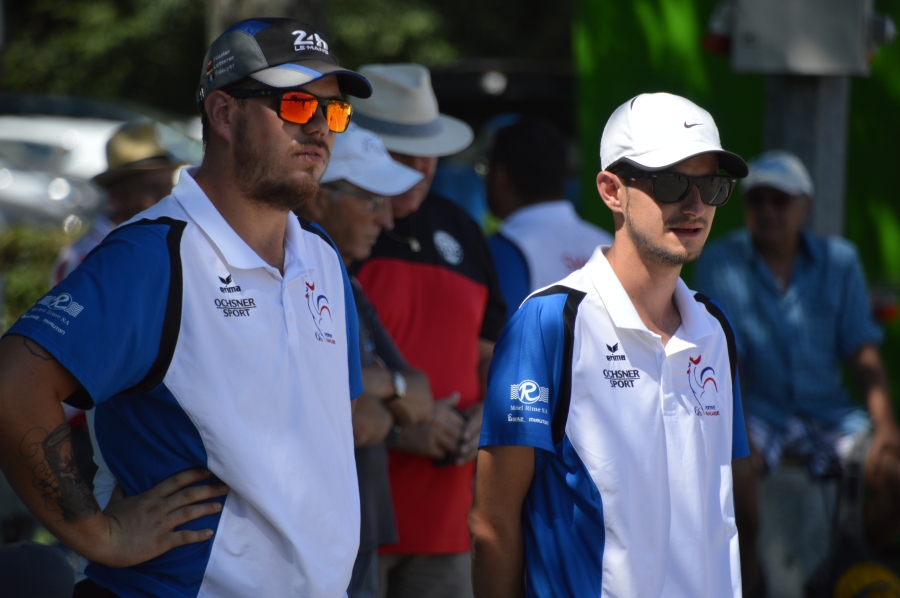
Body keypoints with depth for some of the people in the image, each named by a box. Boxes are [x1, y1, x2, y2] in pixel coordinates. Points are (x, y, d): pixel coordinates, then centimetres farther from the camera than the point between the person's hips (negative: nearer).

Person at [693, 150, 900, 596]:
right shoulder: (720, 264, -5)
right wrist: (736, 427, -28)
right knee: (733, 466, -35)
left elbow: (864, 355, -1)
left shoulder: (839, 261, 2)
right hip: (758, 408, -2)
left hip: (826, 409, 2)